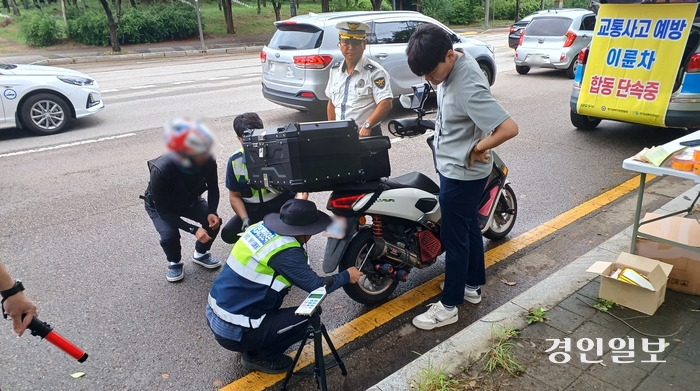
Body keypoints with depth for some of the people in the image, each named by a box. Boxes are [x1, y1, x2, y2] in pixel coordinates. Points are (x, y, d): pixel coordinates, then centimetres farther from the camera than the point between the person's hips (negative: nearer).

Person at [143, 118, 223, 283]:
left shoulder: (207, 161, -32)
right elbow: (164, 211, -31)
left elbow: (213, 188, -12)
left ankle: (201, 254, 13)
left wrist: (212, 212, -29)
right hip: (160, 206, -3)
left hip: (189, 200, 3)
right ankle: (175, 262, 7)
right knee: (170, 235, -28)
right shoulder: (161, 171, -41)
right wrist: (193, 230, -38)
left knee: (213, 221, -19)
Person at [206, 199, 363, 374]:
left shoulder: (262, 227, 1)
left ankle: (254, 349, 21)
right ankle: (259, 357, 8)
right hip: (234, 331, -8)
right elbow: (317, 286, -12)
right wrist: (347, 276, 2)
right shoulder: (286, 252, -22)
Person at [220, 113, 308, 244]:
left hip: (283, 203, -2)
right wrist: (245, 219, -13)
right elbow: (234, 196, 5)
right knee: (228, 234, -18)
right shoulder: (234, 162, -5)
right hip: (253, 209, 3)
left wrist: (300, 198, -31)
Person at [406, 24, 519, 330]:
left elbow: (509, 128, -34)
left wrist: (478, 148, -20)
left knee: (454, 237, 3)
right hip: (455, 167, 10)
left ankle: (449, 306, 20)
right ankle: (473, 285, 40)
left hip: (461, 173, -10)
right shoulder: (455, 64, -2)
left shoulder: (467, 87, -31)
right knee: (469, 227, 21)